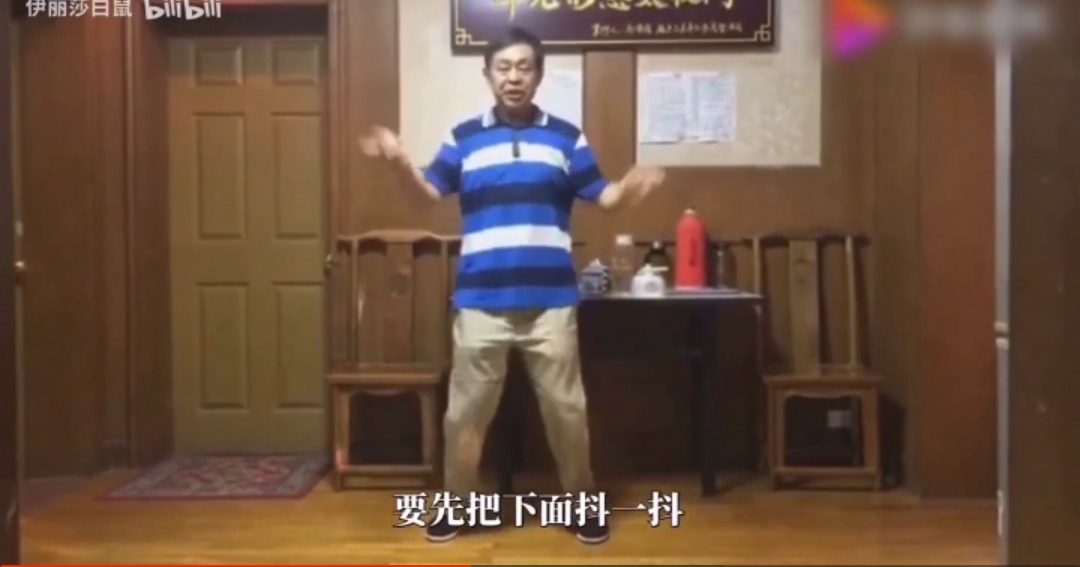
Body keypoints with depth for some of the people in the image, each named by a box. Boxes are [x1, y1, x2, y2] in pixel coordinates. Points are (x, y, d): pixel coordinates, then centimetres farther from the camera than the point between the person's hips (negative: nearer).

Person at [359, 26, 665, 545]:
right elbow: (426, 196, 6)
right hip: (481, 302, 0)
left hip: (551, 302, 0)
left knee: (565, 408, 7)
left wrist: (632, 187, -15)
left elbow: (602, 197, 7)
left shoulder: (565, 137, 8)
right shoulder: (464, 138, 8)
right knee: (466, 409, 7)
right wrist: (399, 163, -13)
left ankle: (582, 503, 24)